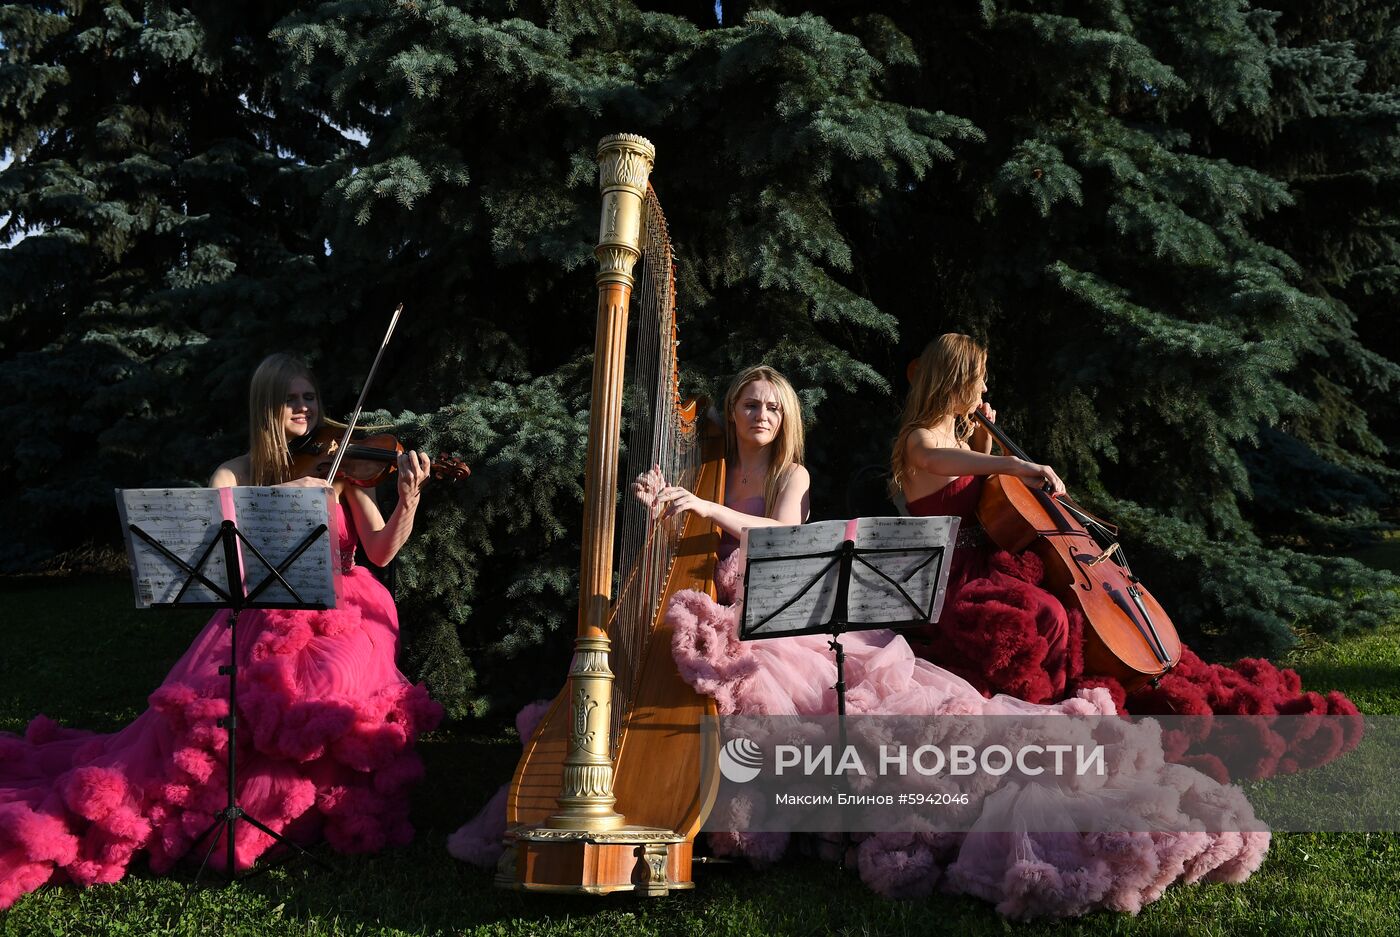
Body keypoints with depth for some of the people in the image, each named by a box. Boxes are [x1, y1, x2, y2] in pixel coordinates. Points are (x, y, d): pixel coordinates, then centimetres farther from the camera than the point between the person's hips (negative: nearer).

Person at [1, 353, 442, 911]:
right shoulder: (235, 475, 6)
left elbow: (380, 551, -6)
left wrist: (409, 497, -24)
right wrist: (279, 497, -23)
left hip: (338, 620, -1)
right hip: (259, 621, 1)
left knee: (322, 692, -33)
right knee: (208, 709, -25)